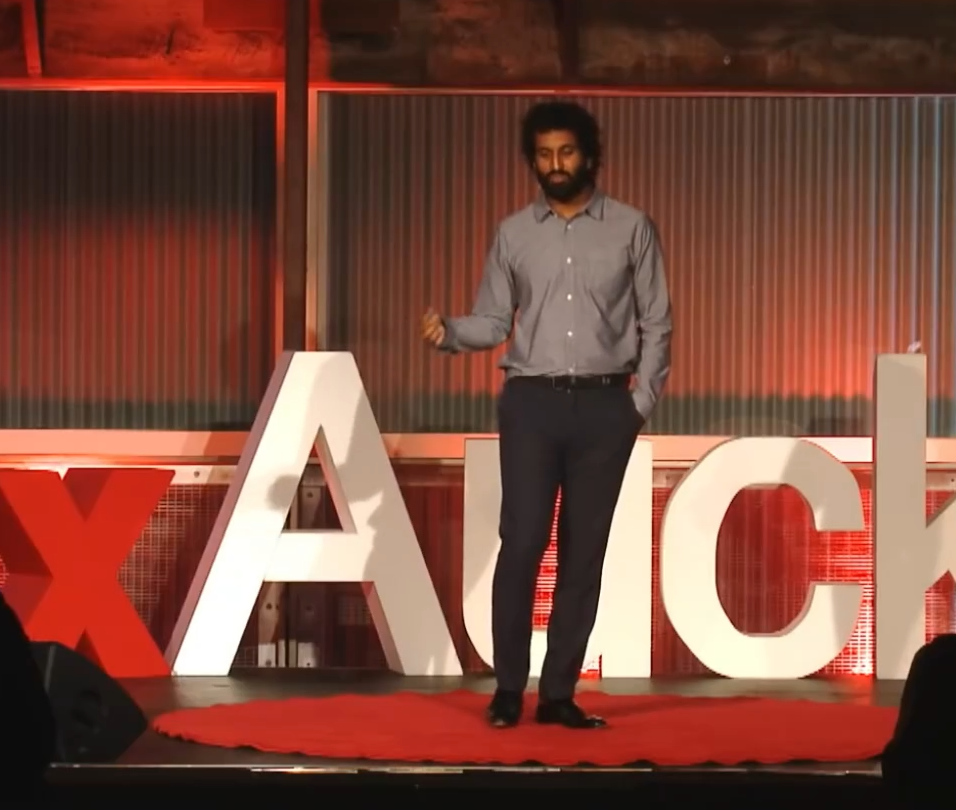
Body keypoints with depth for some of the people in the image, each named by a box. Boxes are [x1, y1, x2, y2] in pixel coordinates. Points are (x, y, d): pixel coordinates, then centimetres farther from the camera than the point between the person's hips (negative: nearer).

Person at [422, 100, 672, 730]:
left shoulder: (631, 229, 4)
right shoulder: (514, 234, 8)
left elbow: (656, 324, 4)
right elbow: (494, 321, 7)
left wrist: (642, 401, -3)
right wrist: (450, 332, -13)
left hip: (603, 404, 0)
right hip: (531, 401, 0)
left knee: (584, 551, 2)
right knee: (523, 543, -8)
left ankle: (559, 692, 7)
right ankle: (508, 689, 1)